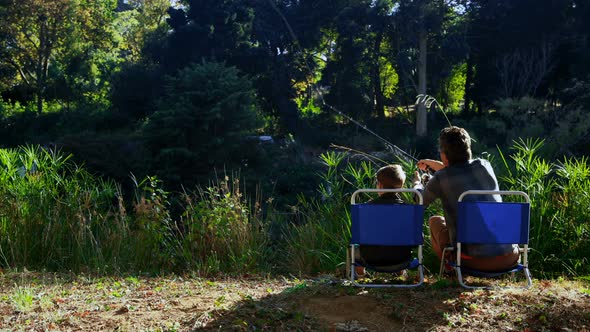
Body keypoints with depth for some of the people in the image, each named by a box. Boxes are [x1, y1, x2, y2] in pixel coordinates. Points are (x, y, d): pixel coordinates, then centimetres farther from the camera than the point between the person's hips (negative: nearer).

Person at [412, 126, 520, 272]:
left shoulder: (440, 179, -6)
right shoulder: (484, 165, 7)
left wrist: (417, 182, 39)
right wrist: (431, 163, 46)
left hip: (476, 260, -3)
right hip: (509, 257, 4)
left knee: (435, 221, 22)